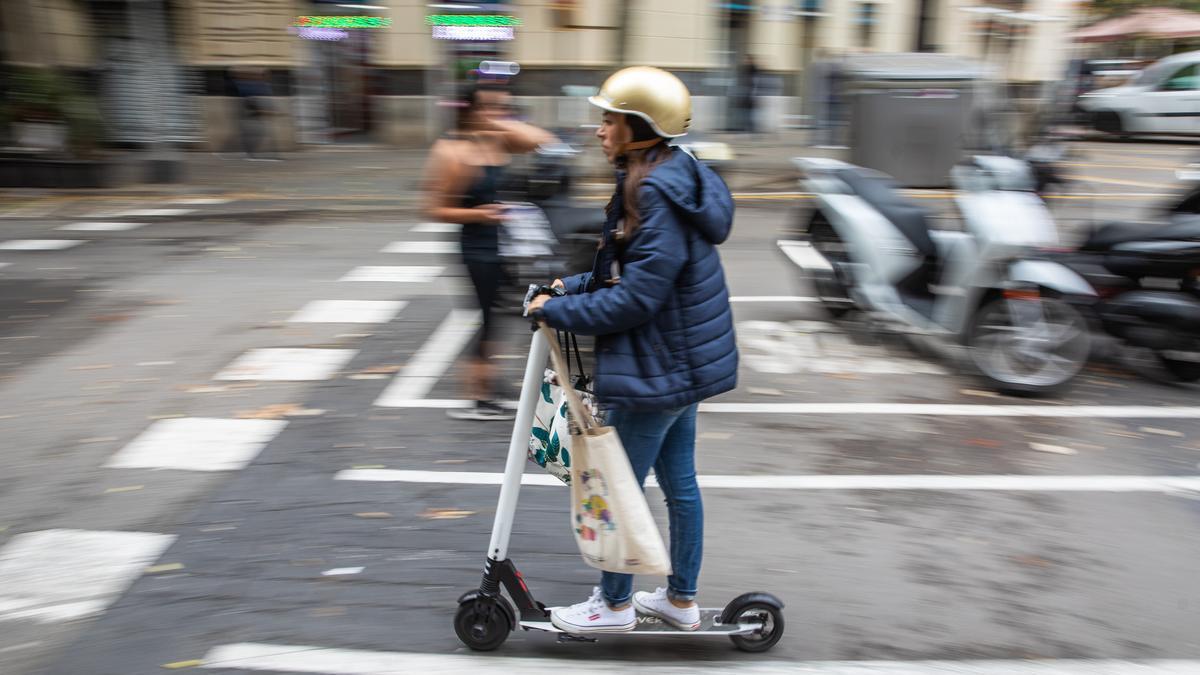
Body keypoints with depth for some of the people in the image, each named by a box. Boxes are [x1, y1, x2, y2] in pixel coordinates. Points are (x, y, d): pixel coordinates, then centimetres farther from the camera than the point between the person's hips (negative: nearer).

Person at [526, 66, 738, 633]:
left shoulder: (659, 197, -24)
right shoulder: (669, 182, 9)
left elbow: (636, 297, -25)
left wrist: (557, 311, -17)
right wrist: (574, 287, 8)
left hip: (656, 372, -10)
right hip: (682, 363, 10)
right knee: (678, 480, 18)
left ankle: (615, 604, 25)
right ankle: (681, 600, 34)